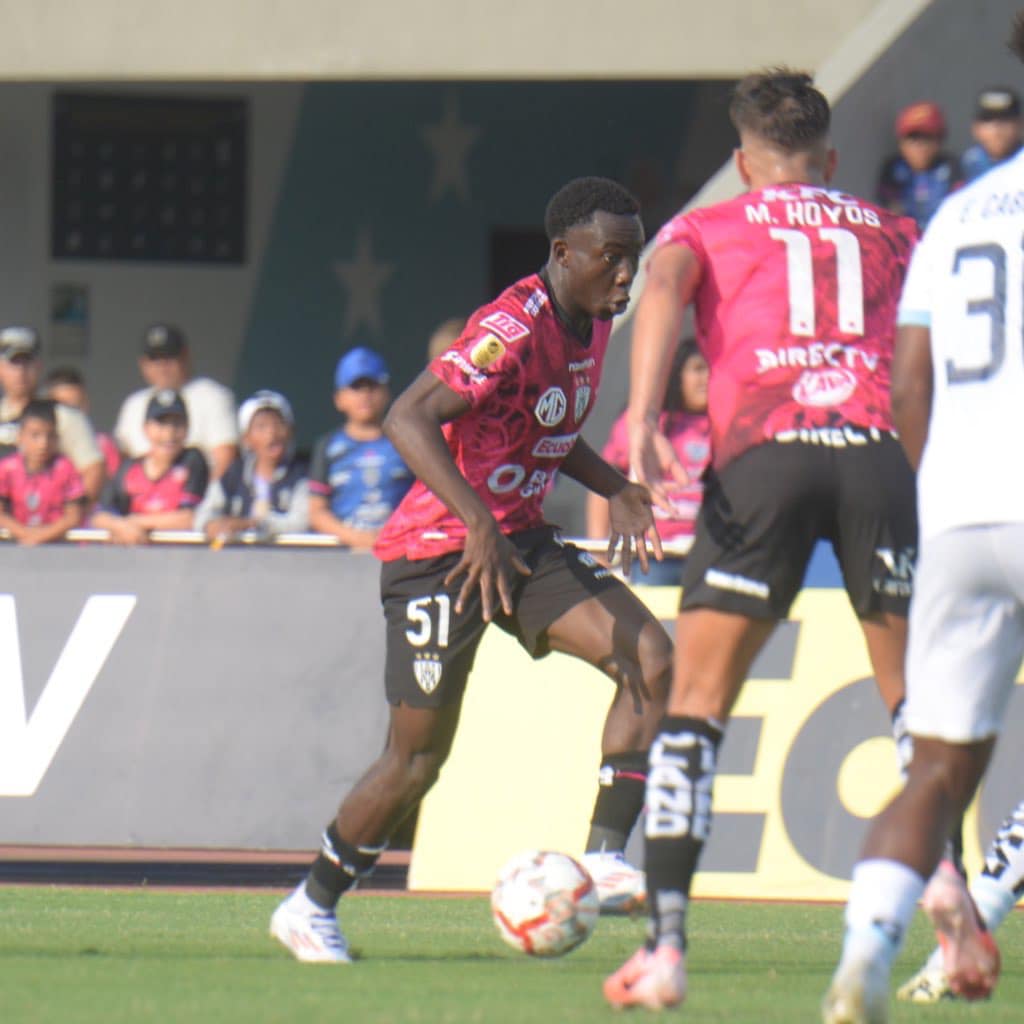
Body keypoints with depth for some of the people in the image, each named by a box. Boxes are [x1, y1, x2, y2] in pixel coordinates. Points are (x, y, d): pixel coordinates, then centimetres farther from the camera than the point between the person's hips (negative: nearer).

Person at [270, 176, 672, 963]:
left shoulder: (593, 324, 6)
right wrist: (479, 524, -39)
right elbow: (409, 419, -32)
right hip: (441, 549, -8)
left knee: (651, 656, -12)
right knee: (418, 757, -3)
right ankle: (311, 908, 18)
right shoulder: (516, 328, -22)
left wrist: (616, 489, 5)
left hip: (521, 541, 8)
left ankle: (605, 856, -11)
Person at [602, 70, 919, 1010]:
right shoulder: (896, 236, 27)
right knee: (915, 698, 13)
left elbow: (664, 288, -1)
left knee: (695, 706, 3)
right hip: (878, 449, 1)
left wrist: (643, 417, -15)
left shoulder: (705, 229, 20)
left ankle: (666, 947, -7)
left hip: (760, 453, -1)